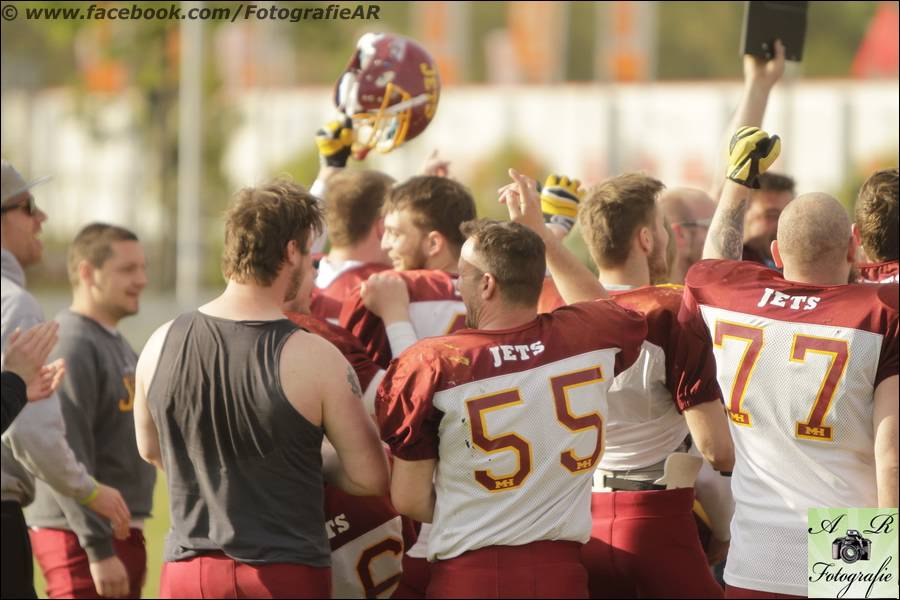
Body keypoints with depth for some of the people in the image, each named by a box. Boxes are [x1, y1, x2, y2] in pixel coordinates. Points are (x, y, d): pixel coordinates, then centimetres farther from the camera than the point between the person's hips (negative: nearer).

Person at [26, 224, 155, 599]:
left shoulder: (115, 343, 16)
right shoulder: (72, 346, -16)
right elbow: (67, 461, -22)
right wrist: (99, 550, -24)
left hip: (120, 532, 10)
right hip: (80, 539, -10)